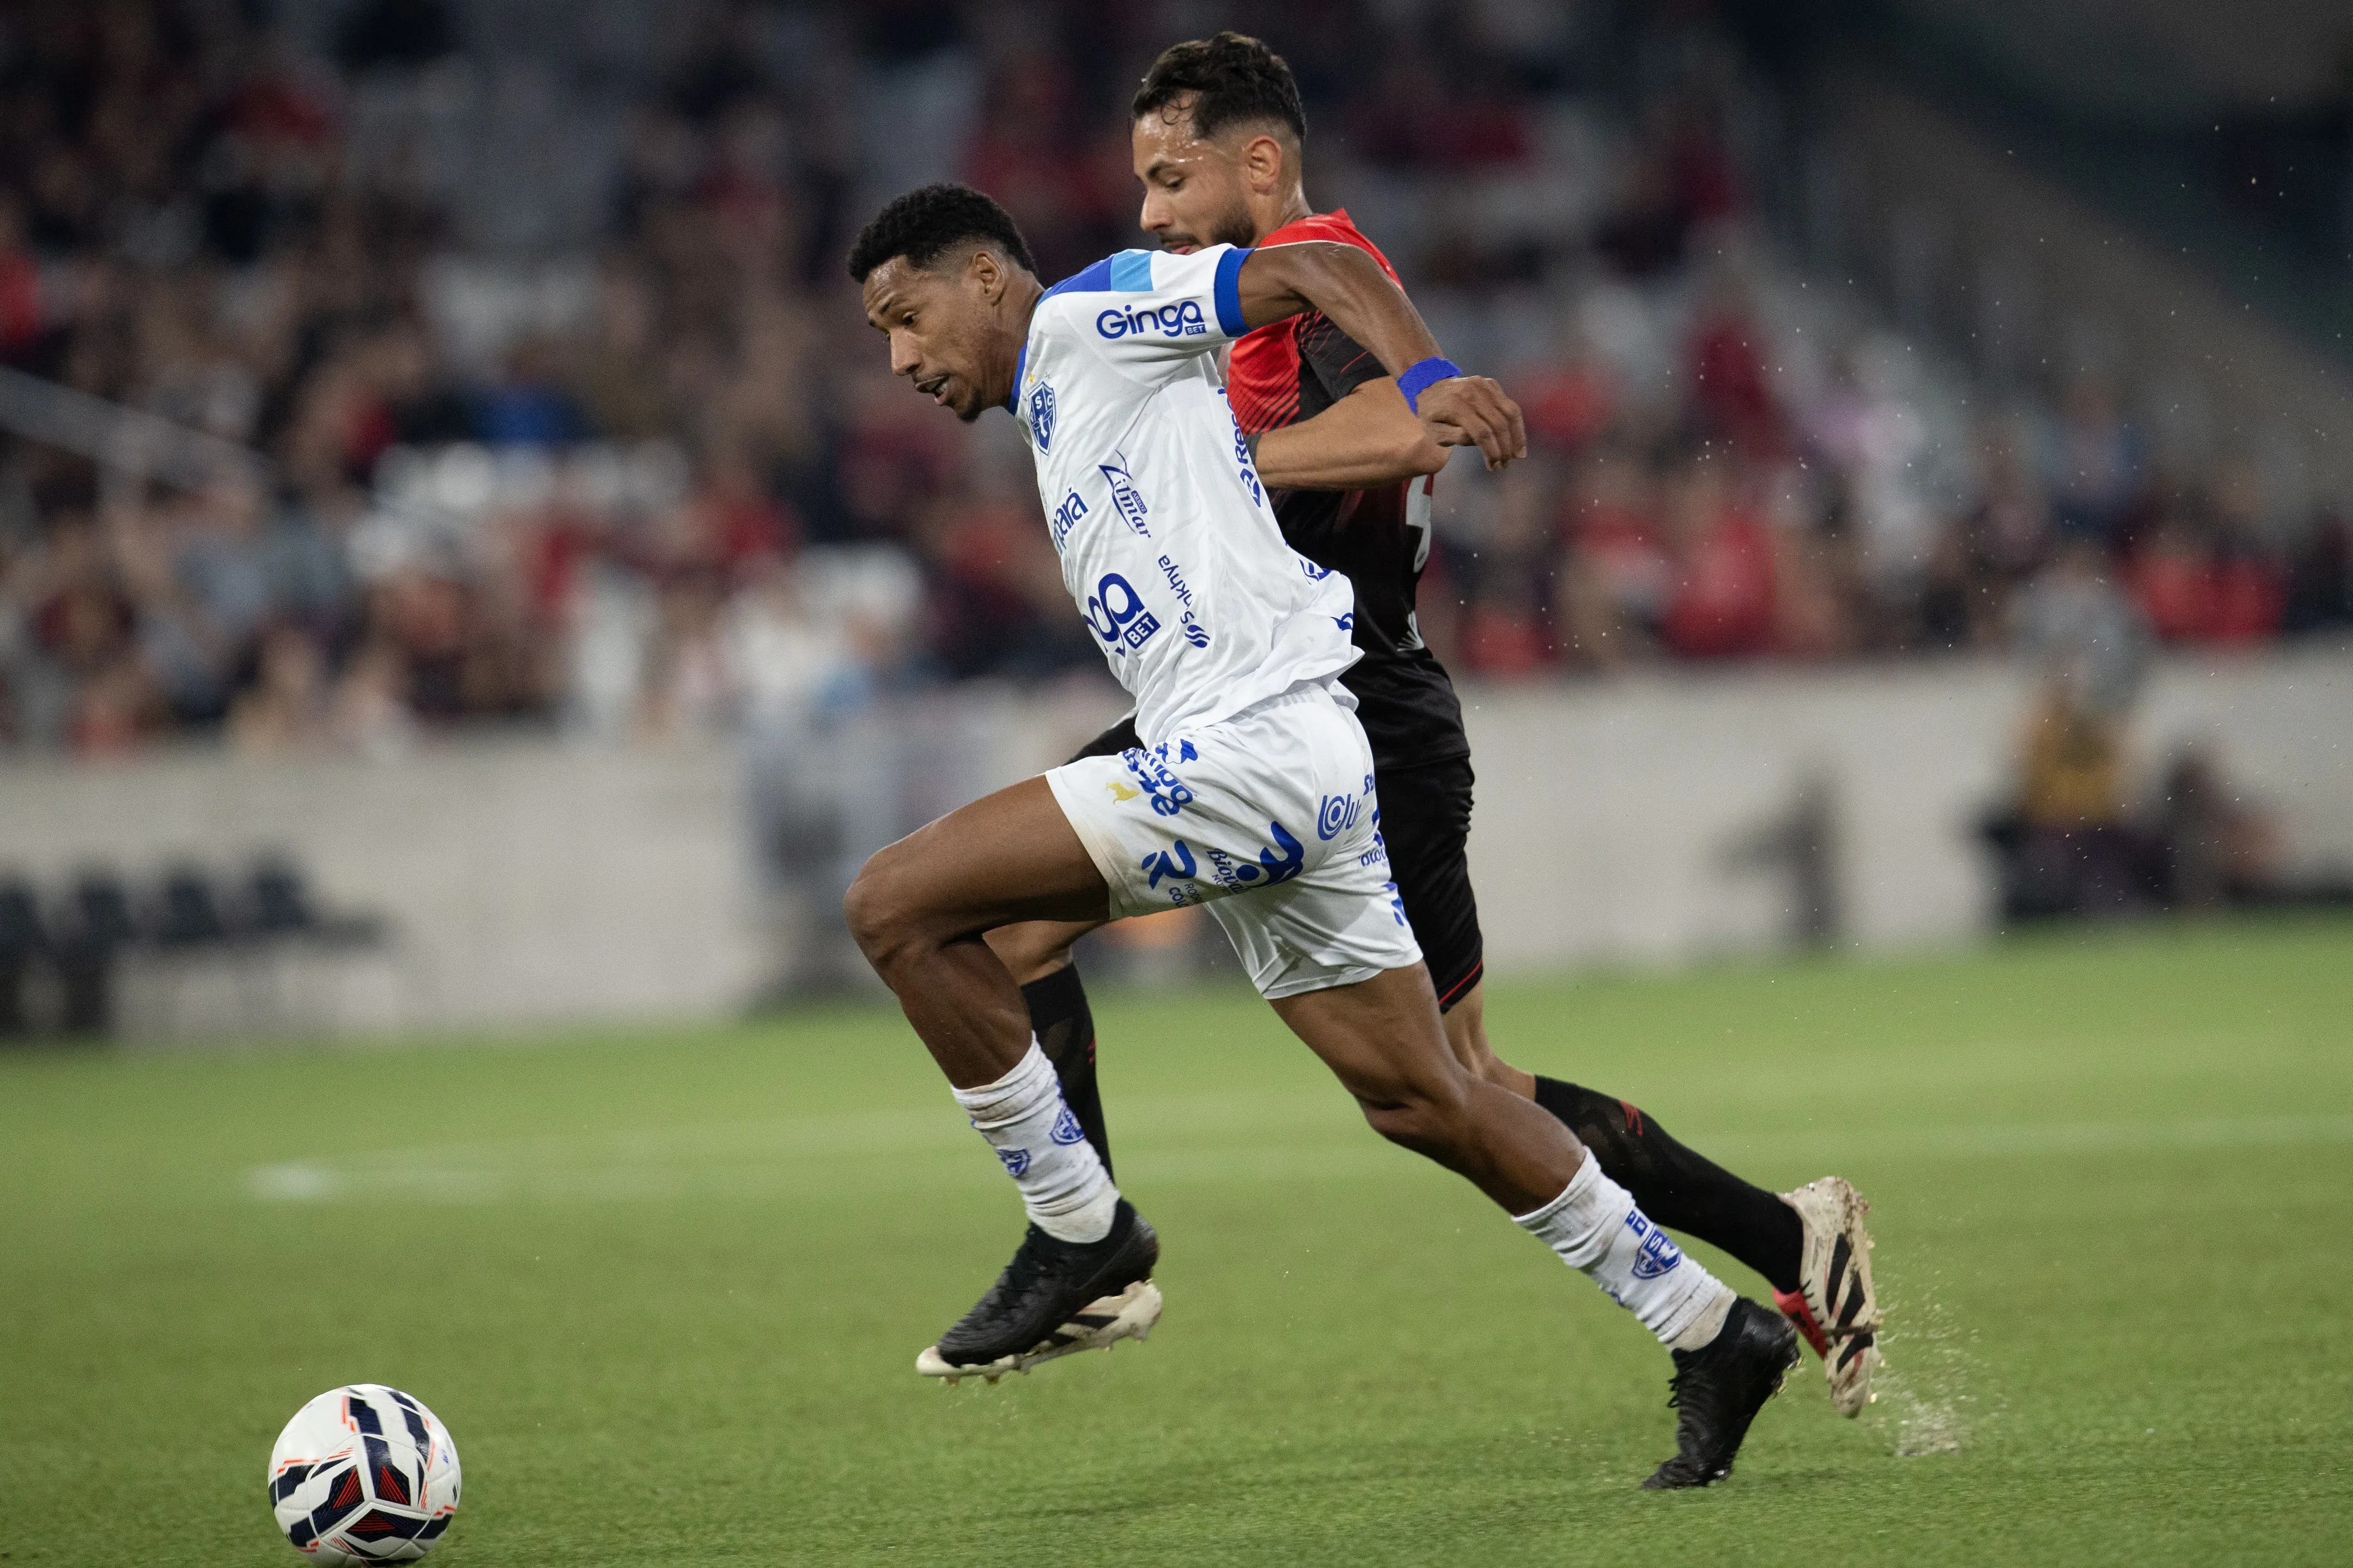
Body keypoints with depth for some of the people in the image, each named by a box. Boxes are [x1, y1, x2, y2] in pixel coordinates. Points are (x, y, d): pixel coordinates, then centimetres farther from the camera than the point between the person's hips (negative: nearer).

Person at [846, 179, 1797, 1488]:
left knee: (898, 904, -13)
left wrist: (1427, 377, -25)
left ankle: (1083, 1235, -6)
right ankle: (1716, 1337, 15)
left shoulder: (1085, 314, 1)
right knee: (1416, 1096, 11)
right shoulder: (1058, 410, 28)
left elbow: (1317, 271, -9)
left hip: (1258, 744, -10)